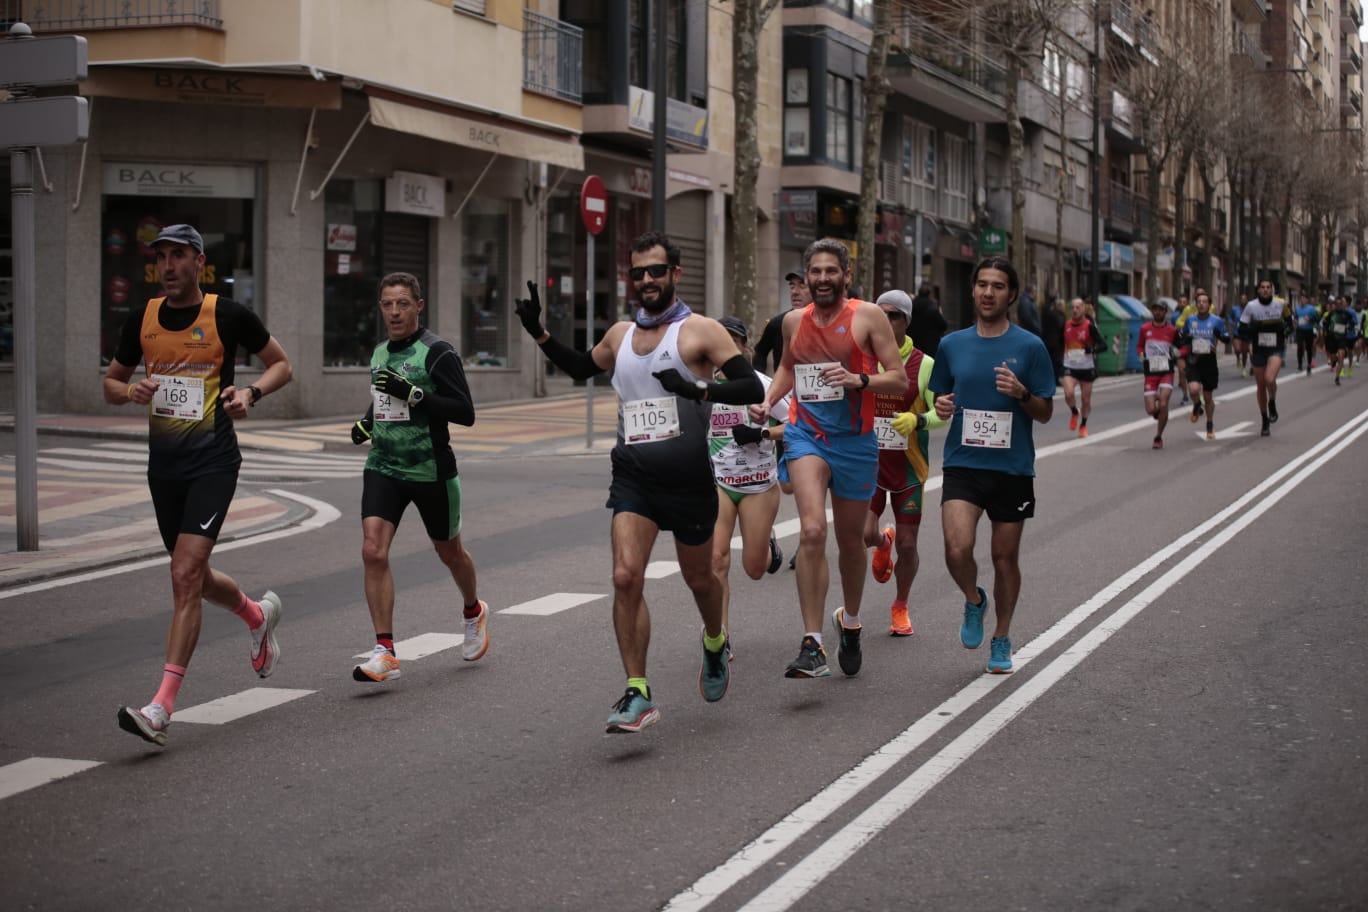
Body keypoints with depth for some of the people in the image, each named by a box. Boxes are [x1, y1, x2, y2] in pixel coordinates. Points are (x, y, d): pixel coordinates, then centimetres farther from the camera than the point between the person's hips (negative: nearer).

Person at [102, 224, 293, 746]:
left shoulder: (228, 316, -5)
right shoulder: (142, 319, 7)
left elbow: (281, 363, 8)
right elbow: (110, 383, 17)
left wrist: (251, 392, -12)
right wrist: (131, 391, -6)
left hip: (213, 462, -6)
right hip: (163, 464, 6)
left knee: (185, 576, -16)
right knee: (195, 577, 17)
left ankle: (163, 706, -18)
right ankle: (258, 615, 50)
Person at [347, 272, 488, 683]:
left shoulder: (437, 352, -11)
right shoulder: (379, 352, 10)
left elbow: (466, 413, -17)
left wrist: (413, 394, -26)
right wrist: (366, 422, 7)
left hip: (430, 471, -4)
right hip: (383, 466, 5)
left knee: (448, 550, 15)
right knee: (373, 551, -14)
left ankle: (474, 612, 46)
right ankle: (385, 653, -12)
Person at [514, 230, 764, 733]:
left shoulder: (700, 331, -6)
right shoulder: (620, 334, 11)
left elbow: (752, 388, -13)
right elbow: (581, 368, 31)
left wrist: (699, 389, -28)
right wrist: (539, 332, 18)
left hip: (689, 479, -3)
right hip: (633, 477, 3)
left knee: (698, 578, 15)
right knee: (626, 577, -14)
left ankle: (715, 644, 48)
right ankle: (638, 695, -10)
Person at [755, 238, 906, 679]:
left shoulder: (868, 316, -5)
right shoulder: (794, 321, 6)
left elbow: (898, 379, -6)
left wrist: (859, 380, -23)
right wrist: (768, 401, 8)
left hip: (855, 440, -1)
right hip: (806, 435, 1)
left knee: (851, 540, 14)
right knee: (812, 530, -20)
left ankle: (850, 621, 42)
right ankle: (812, 646, -21)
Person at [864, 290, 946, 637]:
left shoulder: (924, 365, -6)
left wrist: (917, 420, -24)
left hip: (908, 467, -1)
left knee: (907, 546, 3)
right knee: (863, 534, -15)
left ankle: (900, 608, 29)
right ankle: (883, 542, 26)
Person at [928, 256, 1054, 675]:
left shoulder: (1030, 347, -2)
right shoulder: (952, 345, 6)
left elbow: (1045, 413, 1)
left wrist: (1021, 394, -18)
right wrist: (941, 406, -6)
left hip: (1012, 468, -1)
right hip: (962, 464, 1)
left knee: (1006, 557, 8)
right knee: (957, 550, -18)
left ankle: (1002, 640, 28)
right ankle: (974, 601, 15)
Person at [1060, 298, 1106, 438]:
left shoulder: (1089, 326, -11)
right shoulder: (1066, 326, 0)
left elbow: (1103, 345, -15)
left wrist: (1092, 349, -34)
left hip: (1087, 368, -1)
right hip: (1070, 367, 1)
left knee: (1085, 400, 8)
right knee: (1068, 394, -20)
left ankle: (1083, 425, 31)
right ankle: (1074, 412, 12)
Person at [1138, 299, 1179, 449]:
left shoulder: (1172, 330, 1)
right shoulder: (1145, 329, 5)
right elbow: (1139, 345, 19)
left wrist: (1177, 352, -11)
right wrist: (1141, 354, -2)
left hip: (1166, 371, -1)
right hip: (1150, 373, 1)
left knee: (1163, 404, -18)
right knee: (1150, 410, -7)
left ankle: (1158, 437, -1)